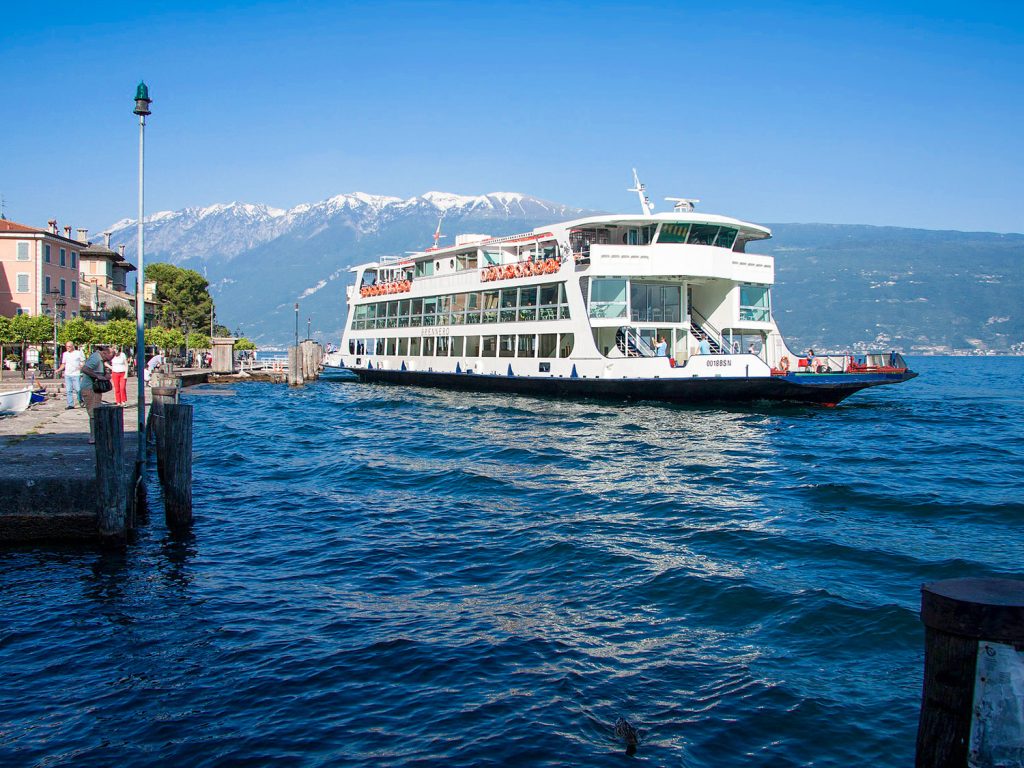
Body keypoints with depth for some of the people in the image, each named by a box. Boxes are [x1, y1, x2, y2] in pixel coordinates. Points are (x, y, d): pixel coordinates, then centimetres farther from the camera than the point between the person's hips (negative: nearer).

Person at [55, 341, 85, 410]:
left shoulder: (78, 353, 3)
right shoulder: (65, 354, 16)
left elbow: (83, 362, 3)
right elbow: (63, 364, 21)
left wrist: (81, 366, -17)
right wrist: (59, 370, 5)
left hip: (76, 374, -4)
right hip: (67, 375, 4)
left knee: (78, 389, -8)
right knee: (68, 390, 1)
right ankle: (70, 404, 2)